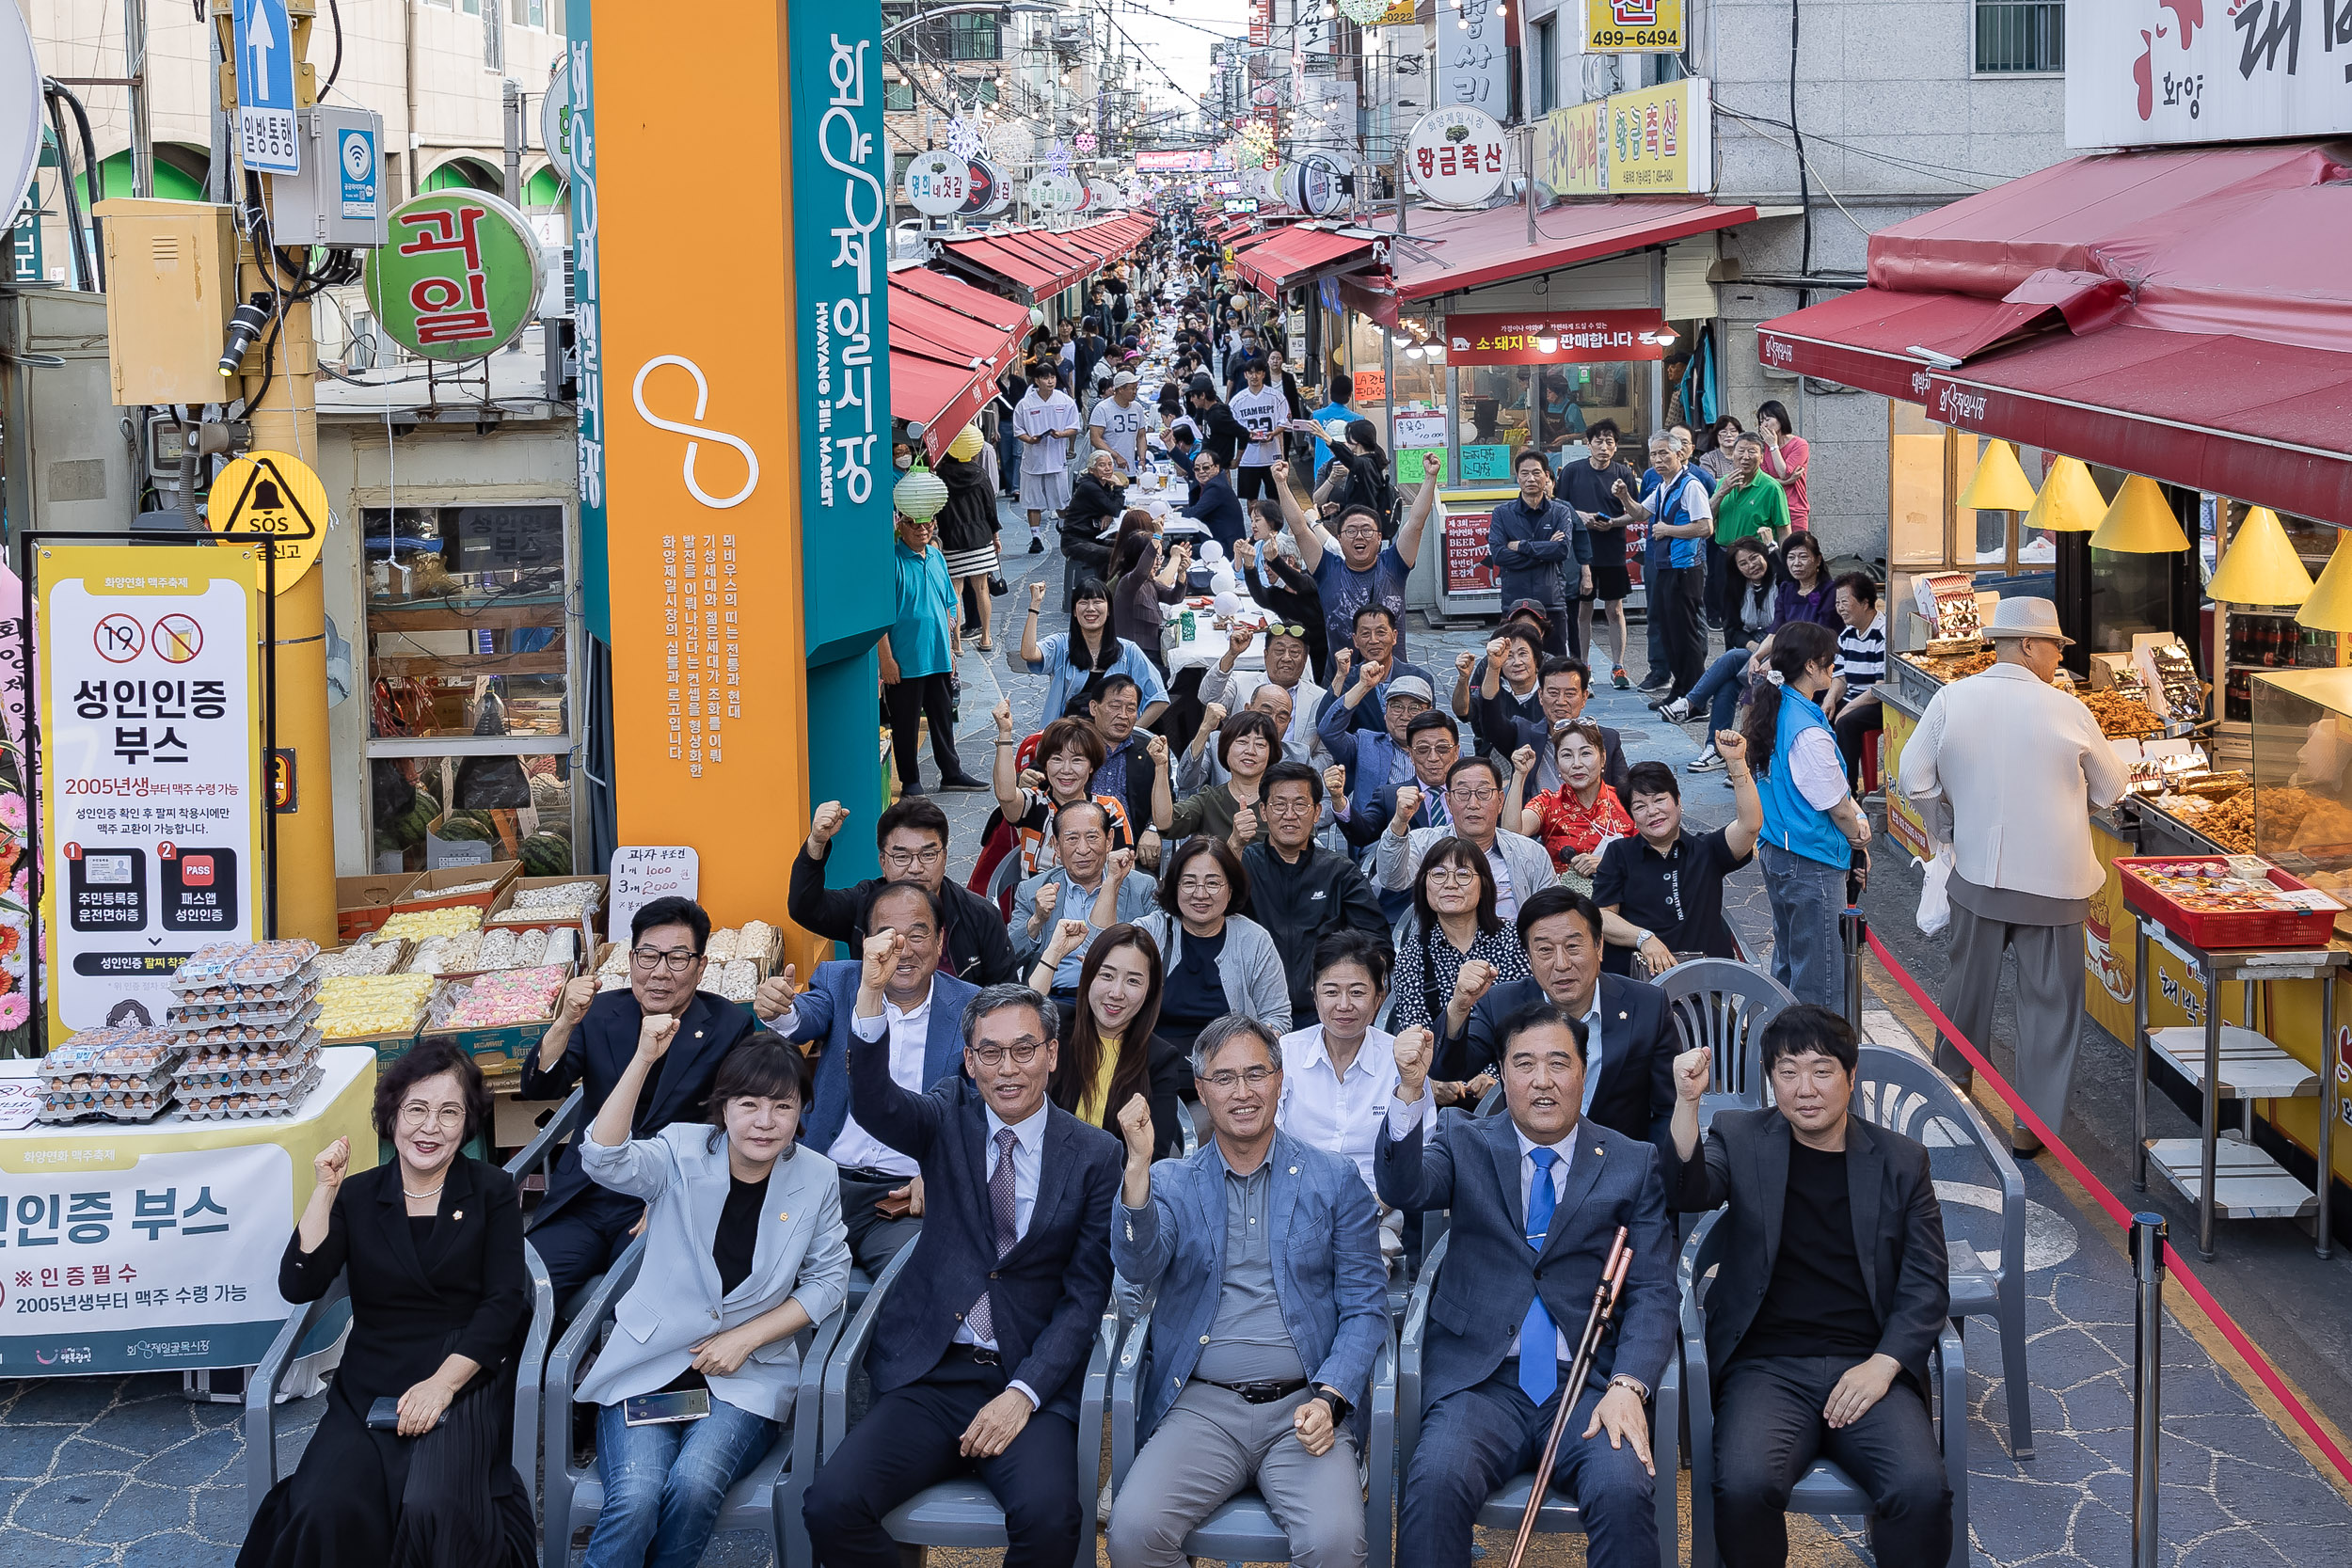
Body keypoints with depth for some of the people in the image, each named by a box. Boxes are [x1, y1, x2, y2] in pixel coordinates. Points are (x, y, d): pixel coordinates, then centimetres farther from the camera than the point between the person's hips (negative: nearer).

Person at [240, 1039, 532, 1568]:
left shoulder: (493, 1192, 6)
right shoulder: (357, 1197, 10)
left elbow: (503, 1303, -2)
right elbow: (299, 1286, -2)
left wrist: (443, 1383, -14)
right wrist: (325, 1191, -8)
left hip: (464, 1380, -2)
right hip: (369, 1383, 2)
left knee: (432, 1508, -31)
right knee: (327, 1510, -28)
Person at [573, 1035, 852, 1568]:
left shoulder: (816, 1179, 0)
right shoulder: (682, 1154, -5)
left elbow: (827, 1282, 5)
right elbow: (604, 1159, -24)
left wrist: (745, 1338, -7)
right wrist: (642, 1062, -36)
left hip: (747, 1376, 1)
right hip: (649, 1365, -1)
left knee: (694, 1484, -28)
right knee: (635, 1497, -27)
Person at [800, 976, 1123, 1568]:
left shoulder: (1096, 1155, 3)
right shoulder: (951, 1117, 7)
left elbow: (1085, 1294, 1)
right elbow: (874, 1103, -16)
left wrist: (1024, 1393, -12)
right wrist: (871, 992, -33)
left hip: (1032, 1380, -1)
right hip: (931, 1373, 2)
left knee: (1048, 1515, -31)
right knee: (831, 1505, -21)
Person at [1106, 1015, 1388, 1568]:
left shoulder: (1335, 1181, 9)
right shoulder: (1170, 1183, 11)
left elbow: (1365, 1308, 7)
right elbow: (1138, 1267, -8)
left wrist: (1329, 1398, -9)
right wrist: (1138, 1164, -21)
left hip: (1303, 1410, 0)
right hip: (1201, 1407, 1)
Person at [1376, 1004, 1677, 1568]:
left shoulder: (1634, 1164, 10)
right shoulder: (1465, 1145, 10)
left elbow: (1652, 1293, 5)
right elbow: (1402, 1189, -11)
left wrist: (1628, 1386, -13)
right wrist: (1410, 1091, -28)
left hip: (1589, 1383, 0)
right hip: (1480, 1380, 0)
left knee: (1623, 1490, -29)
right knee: (1434, 1483, -30)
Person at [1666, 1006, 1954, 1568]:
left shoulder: (1902, 1160, 13)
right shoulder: (1740, 1137, 12)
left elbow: (1927, 1283, 9)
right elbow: (1690, 1193, -8)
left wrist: (1882, 1365, -6)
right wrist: (1687, 1102, -25)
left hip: (1868, 1369, 1)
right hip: (1768, 1367, -1)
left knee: (1923, 1490, -27)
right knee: (1745, 1486, -30)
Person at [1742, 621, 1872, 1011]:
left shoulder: (1775, 711, 4)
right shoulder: (1808, 733, -25)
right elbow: (1837, 806, -14)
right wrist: (1858, 838, 5)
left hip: (1776, 850, 10)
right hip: (1812, 864, -10)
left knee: (1787, 959, 20)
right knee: (1820, 979, -2)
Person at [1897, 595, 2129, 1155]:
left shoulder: (1951, 699, -7)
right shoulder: (2066, 711, -12)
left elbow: (1917, 780, -2)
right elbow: (2111, 790, 1)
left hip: (1976, 873, 3)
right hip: (2053, 881, -3)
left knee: (1968, 981, 22)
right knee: (2050, 1001, 8)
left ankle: (1950, 1082, 40)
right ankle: (2036, 1123, 13)